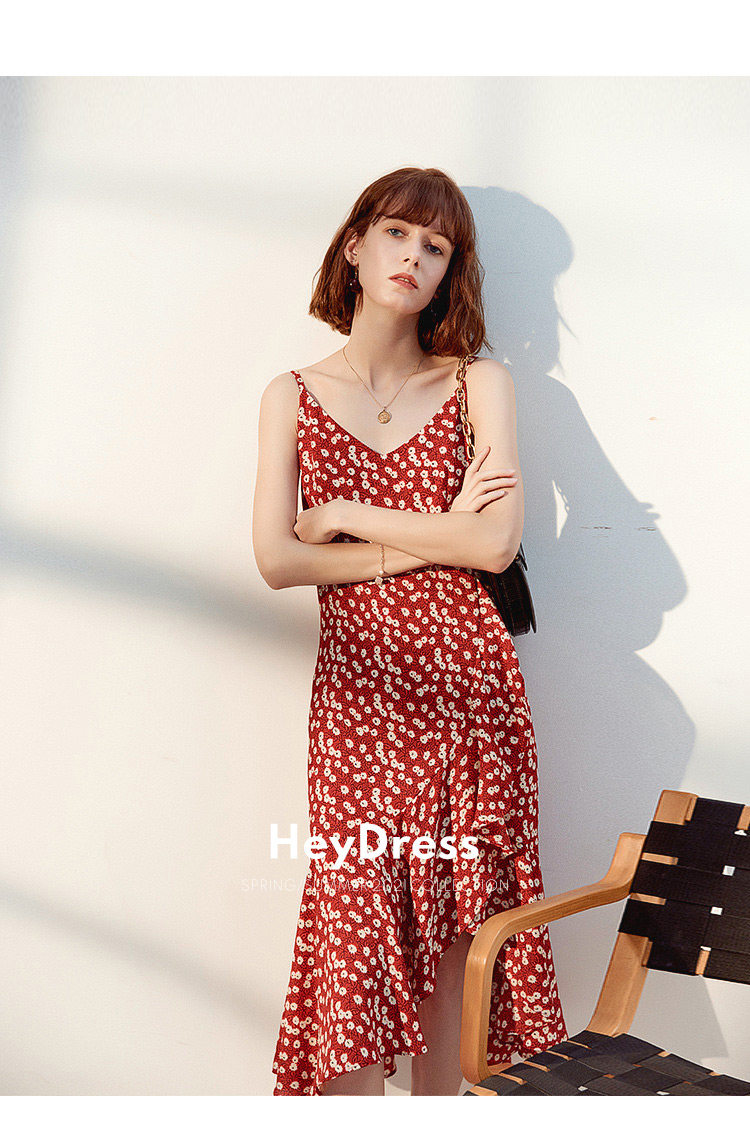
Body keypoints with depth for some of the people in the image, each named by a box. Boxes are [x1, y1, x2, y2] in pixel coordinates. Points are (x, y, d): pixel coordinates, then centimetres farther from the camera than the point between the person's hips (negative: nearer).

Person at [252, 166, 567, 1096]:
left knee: (452, 931, 3)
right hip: (358, 687, 0)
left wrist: (347, 514, -4)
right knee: (356, 925, -5)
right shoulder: (293, 396, 9)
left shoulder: (478, 383, 8)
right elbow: (277, 560, -3)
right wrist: (434, 539, -6)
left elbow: (498, 543, -6)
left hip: (466, 680, 1)